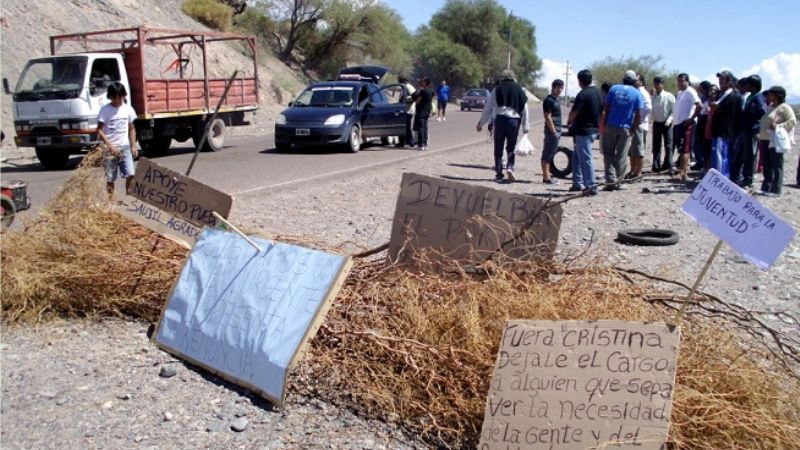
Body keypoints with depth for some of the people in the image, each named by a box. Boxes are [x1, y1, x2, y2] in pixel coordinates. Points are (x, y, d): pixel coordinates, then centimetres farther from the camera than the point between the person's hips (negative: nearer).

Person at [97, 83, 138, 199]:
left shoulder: (128, 109, 5)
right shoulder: (105, 110, -5)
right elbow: (99, 130, -7)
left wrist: (133, 146, 5)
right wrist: (110, 145, -17)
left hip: (125, 146, 2)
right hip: (110, 148, -2)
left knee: (130, 174, -10)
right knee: (110, 178, 0)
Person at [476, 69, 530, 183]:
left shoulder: (497, 89, 4)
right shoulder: (519, 90, 9)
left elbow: (488, 107, 5)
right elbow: (525, 108, 7)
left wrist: (481, 123, 12)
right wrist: (525, 126, 12)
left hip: (500, 119, -1)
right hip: (514, 120, 1)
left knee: (498, 148, 6)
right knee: (511, 147, 13)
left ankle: (499, 174, 6)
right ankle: (510, 167, -9)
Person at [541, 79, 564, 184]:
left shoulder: (556, 100, 17)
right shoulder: (549, 100, -12)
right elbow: (548, 117, -18)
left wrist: (558, 131, 18)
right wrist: (554, 132, -20)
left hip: (556, 130, 10)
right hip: (552, 130, -10)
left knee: (551, 153, 14)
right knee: (547, 154, -7)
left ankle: (547, 175, 20)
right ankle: (546, 177, -6)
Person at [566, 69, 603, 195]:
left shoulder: (582, 94, -17)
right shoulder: (598, 92, 10)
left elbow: (574, 113, -17)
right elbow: (602, 111, 15)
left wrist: (569, 122, 3)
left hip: (583, 130, -9)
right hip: (594, 130, 9)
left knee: (585, 159, -5)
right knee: (576, 156, 19)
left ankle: (591, 186, -6)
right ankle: (578, 183, 23)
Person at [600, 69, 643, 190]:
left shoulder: (614, 88, 2)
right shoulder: (637, 93, -1)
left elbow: (606, 108, 0)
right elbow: (638, 114, -6)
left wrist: (603, 125, 5)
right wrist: (634, 129, 1)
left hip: (611, 126, 1)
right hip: (626, 128, -1)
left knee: (608, 154, 6)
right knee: (621, 156, 7)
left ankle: (610, 181, -3)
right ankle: (617, 182, 8)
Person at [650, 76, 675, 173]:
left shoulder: (669, 96, -5)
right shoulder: (652, 97, 4)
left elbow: (674, 111, -4)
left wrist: (668, 121, -15)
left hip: (666, 123, -3)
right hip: (656, 123, 3)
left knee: (668, 145, -3)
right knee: (656, 146, 5)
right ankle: (656, 166, 10)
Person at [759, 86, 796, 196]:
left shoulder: (784, 107, -7)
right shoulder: (770, 107, 18)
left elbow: (792, 121, -15)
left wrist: (778, 126, -22)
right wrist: (761, 134, 13)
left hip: (776, 141, -9)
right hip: (766, 140, 9)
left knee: (777, 166, -4)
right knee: (767, 166, 11)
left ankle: (775, 190, -3)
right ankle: (765, 188, 17)